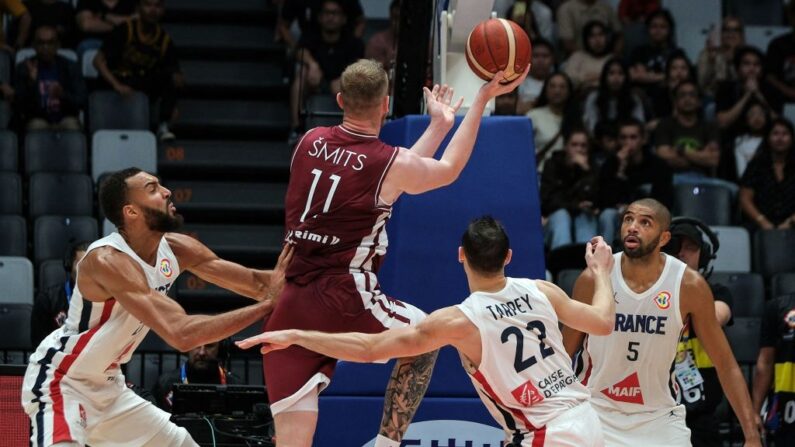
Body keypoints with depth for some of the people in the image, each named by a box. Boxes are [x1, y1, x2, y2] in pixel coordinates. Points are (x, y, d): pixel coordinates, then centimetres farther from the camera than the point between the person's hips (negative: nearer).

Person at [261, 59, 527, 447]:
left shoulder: (310, 142, 11)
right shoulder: (391, 163, -4)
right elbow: (448, 170, 19)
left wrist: (438, 125, 35)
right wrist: (483, 99, 24)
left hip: (288, 309, 4)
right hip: (345, 302, -4)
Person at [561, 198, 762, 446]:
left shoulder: (689, 284, -12)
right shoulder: (593, 279, -12)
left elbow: (725, 364, -6)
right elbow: (563, 356, 0)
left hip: (658, 417, 1)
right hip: (597, 414, 0)